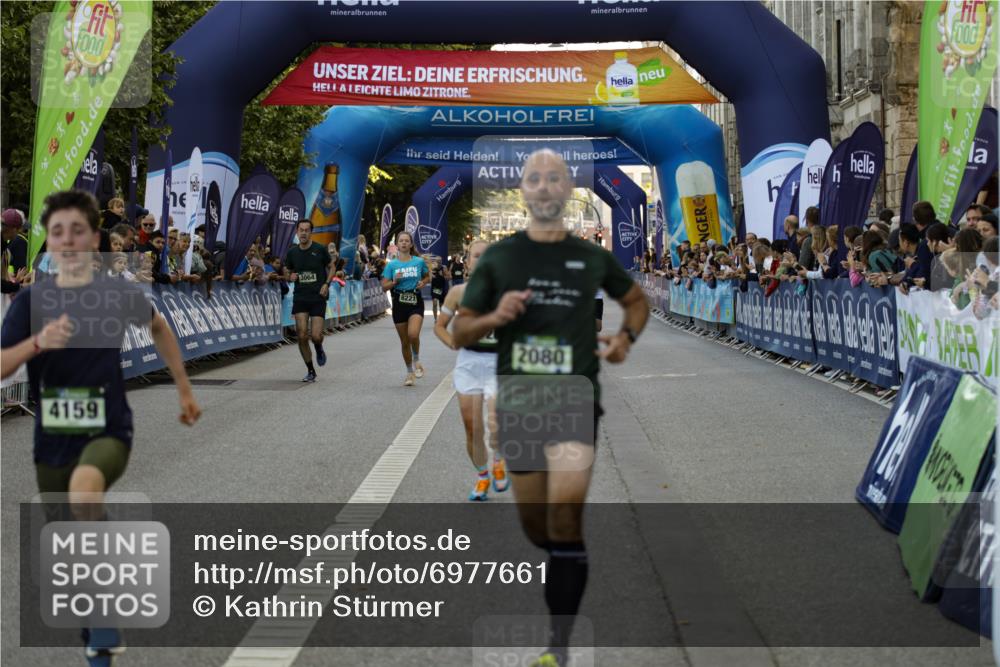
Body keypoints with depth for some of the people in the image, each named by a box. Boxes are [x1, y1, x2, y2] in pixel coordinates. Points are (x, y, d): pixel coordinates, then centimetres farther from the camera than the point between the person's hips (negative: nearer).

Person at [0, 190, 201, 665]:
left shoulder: (120, 295, -4)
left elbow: (159, 328, 17)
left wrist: (184, 390, 20)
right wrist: (38, 341, -28)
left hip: (108, 432, -3)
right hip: (52, 441, 3)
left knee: (84, 487, -37)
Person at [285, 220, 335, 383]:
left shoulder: (320, 250, -3)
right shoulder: (292, 252, 5)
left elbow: (331, 267, 8)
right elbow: (287, 272, 17)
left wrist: (326, 284, -7)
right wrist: (290, 277, -6)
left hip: (318, 298, -2)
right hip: (300, 298, 2)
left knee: (316, 335, -11)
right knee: (302, 336, -6)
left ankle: (319, 349, 28)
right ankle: (310, 371, 9)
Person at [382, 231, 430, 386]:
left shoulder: (419, 261, 1)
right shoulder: (392, 264, 2)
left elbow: (428, 277, 17)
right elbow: (384, 286, 3)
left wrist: (423, 283, -3)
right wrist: (395, 281, -15)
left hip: (416, 302, -2)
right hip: (399, 304, 2)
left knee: (413, 334, -25)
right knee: (404, 342, 8)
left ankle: (416, 360, 4)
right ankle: (410, 373, 25)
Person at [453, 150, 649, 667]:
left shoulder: (592, 258, 5)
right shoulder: (498, 257, 3)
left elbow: (636, 299, 23)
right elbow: (460, 332, 5)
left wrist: (626, 337, 3)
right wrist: (493, 317, -16)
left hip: (575, 398, -1)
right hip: (517, 401, 2)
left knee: (565, 513, -18)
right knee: (536, 529, 7)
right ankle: (572, 565, 43)